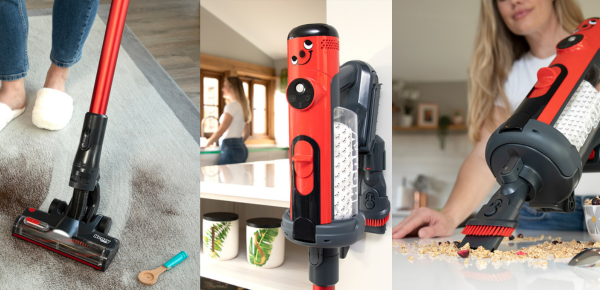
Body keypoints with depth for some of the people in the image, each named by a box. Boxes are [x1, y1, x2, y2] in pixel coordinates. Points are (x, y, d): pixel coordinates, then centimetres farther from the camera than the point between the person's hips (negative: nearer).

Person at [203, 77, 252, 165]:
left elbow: (221, 131, -12)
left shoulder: (232, 105, -9)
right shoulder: (241, 105, 17)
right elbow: (244, 135, 22)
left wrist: (207, 143, -2)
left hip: (231, 149, -9)